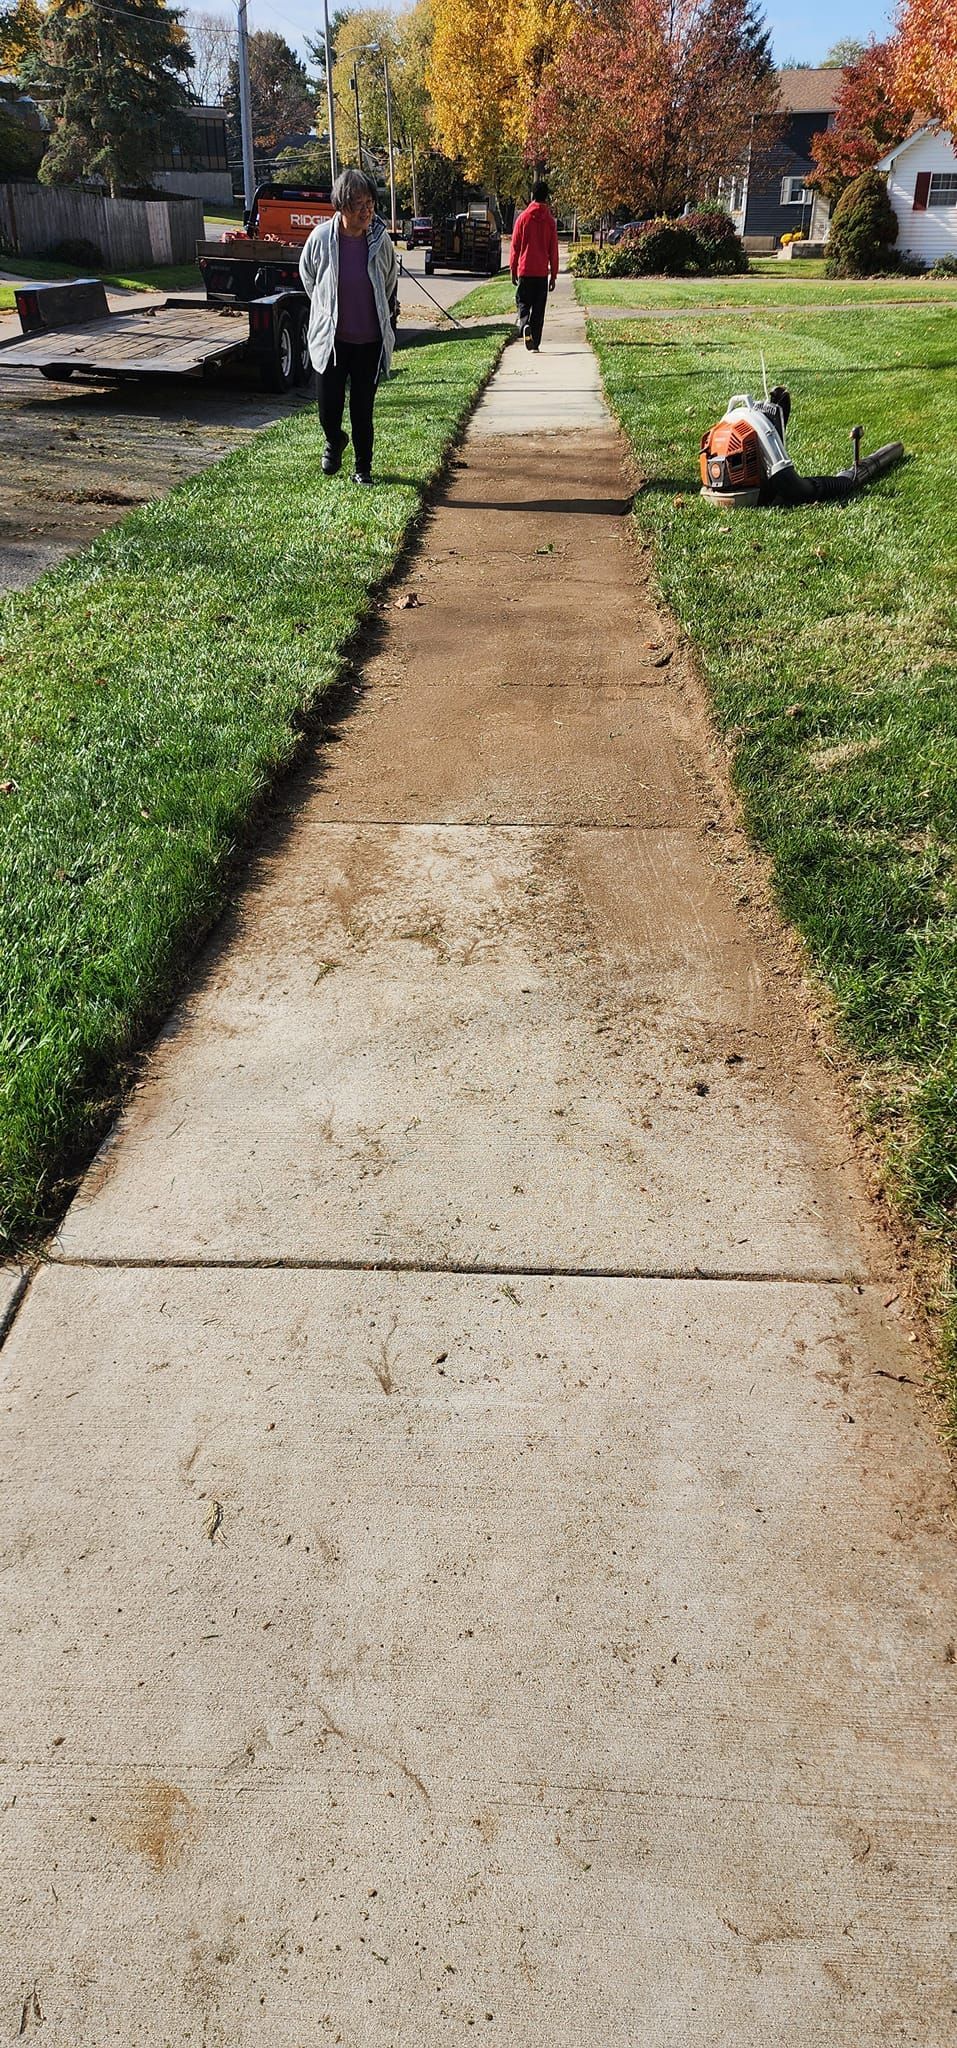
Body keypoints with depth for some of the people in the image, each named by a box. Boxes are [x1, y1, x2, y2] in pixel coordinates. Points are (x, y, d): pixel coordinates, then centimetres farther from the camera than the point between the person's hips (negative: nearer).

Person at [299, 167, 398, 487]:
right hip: (330, 339, -1)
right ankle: (334, 442, 36)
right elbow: (308, 277, 8)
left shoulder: (380, 239, -6)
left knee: (363, 409, 6)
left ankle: (363, 468, 24)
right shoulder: (322, 237, -12)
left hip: (370, 341, 1)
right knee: (328, 408, 1)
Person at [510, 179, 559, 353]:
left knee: (523, 303, 8)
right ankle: (535, 344, 6)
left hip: (524, 270, -1)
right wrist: (553, 275, 9)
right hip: (542, 272, 1)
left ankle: (525, 325, -23)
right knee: (539, 309, 7)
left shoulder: (523, 217, -1)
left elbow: (515, 246, 2)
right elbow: (553, 250, 3)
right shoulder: (550, 220, 1)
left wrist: (513, 270, 9)